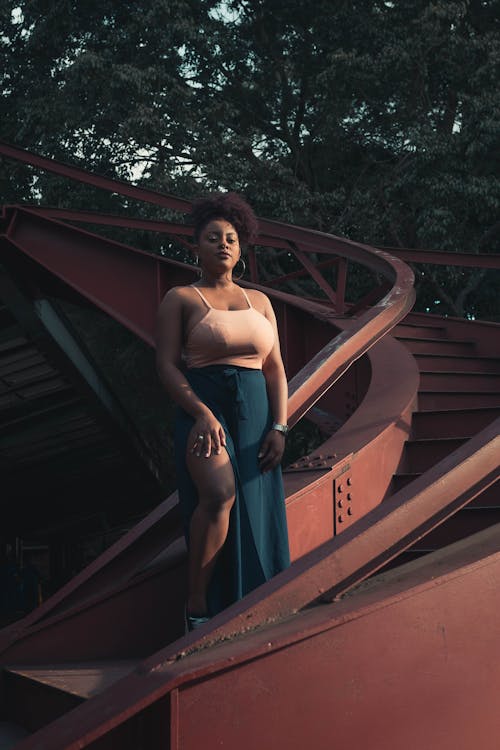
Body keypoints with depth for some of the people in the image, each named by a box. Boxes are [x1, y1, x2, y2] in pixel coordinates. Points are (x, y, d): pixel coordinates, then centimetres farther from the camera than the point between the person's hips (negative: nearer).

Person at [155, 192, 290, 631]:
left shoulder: (259, 302, 16)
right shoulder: (180, 299, 4)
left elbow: (275, 370, 12)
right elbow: (167, 366, -5)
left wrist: (279, 427, -2)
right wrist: (203, 414, -19)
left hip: (254, 418, 5)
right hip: (202, 412, -5)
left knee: (254, 515, 1)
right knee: (220, 494, -29)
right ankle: (197, 604, -18)